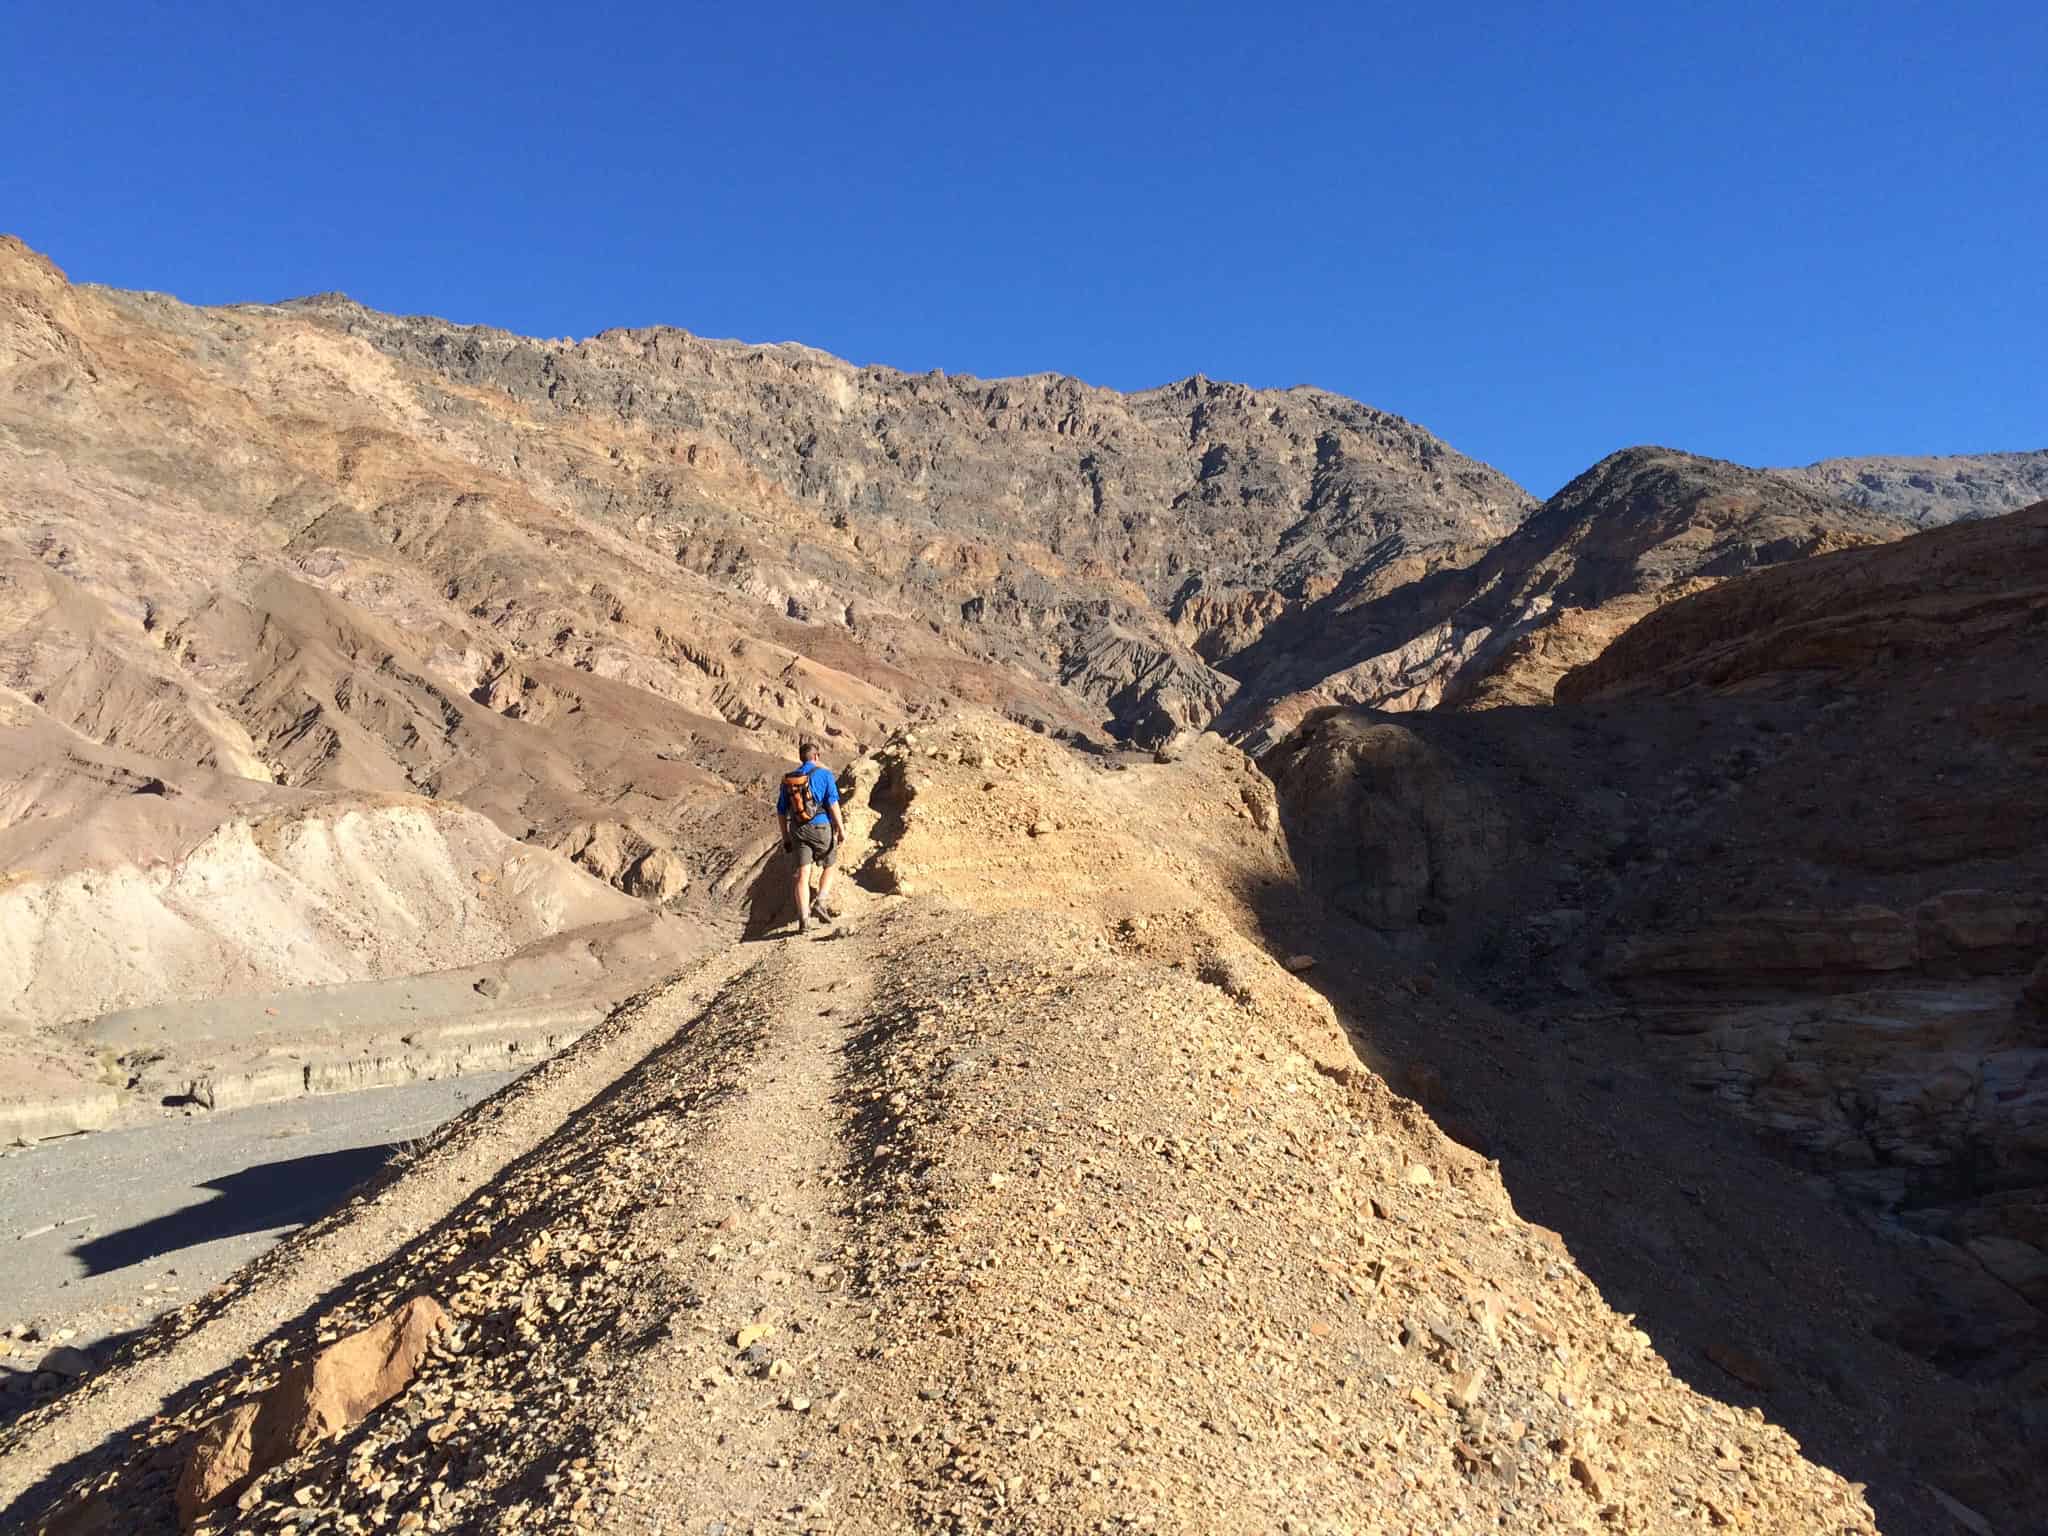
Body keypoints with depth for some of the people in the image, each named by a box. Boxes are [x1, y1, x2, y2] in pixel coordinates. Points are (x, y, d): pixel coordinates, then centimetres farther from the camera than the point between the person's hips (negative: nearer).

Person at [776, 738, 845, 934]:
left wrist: (785, 837, 19)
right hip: (821, 827, -3)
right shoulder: (824, 773, -4)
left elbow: (781, 810, 12)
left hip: (798, 830, 3)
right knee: (830, 866, 19)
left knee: (803, 875, -1)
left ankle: (803, 919, -8)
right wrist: (841, 828, -6)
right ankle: (820, 903, 1)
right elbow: (833, 802, -12)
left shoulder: (788, 778, 10)